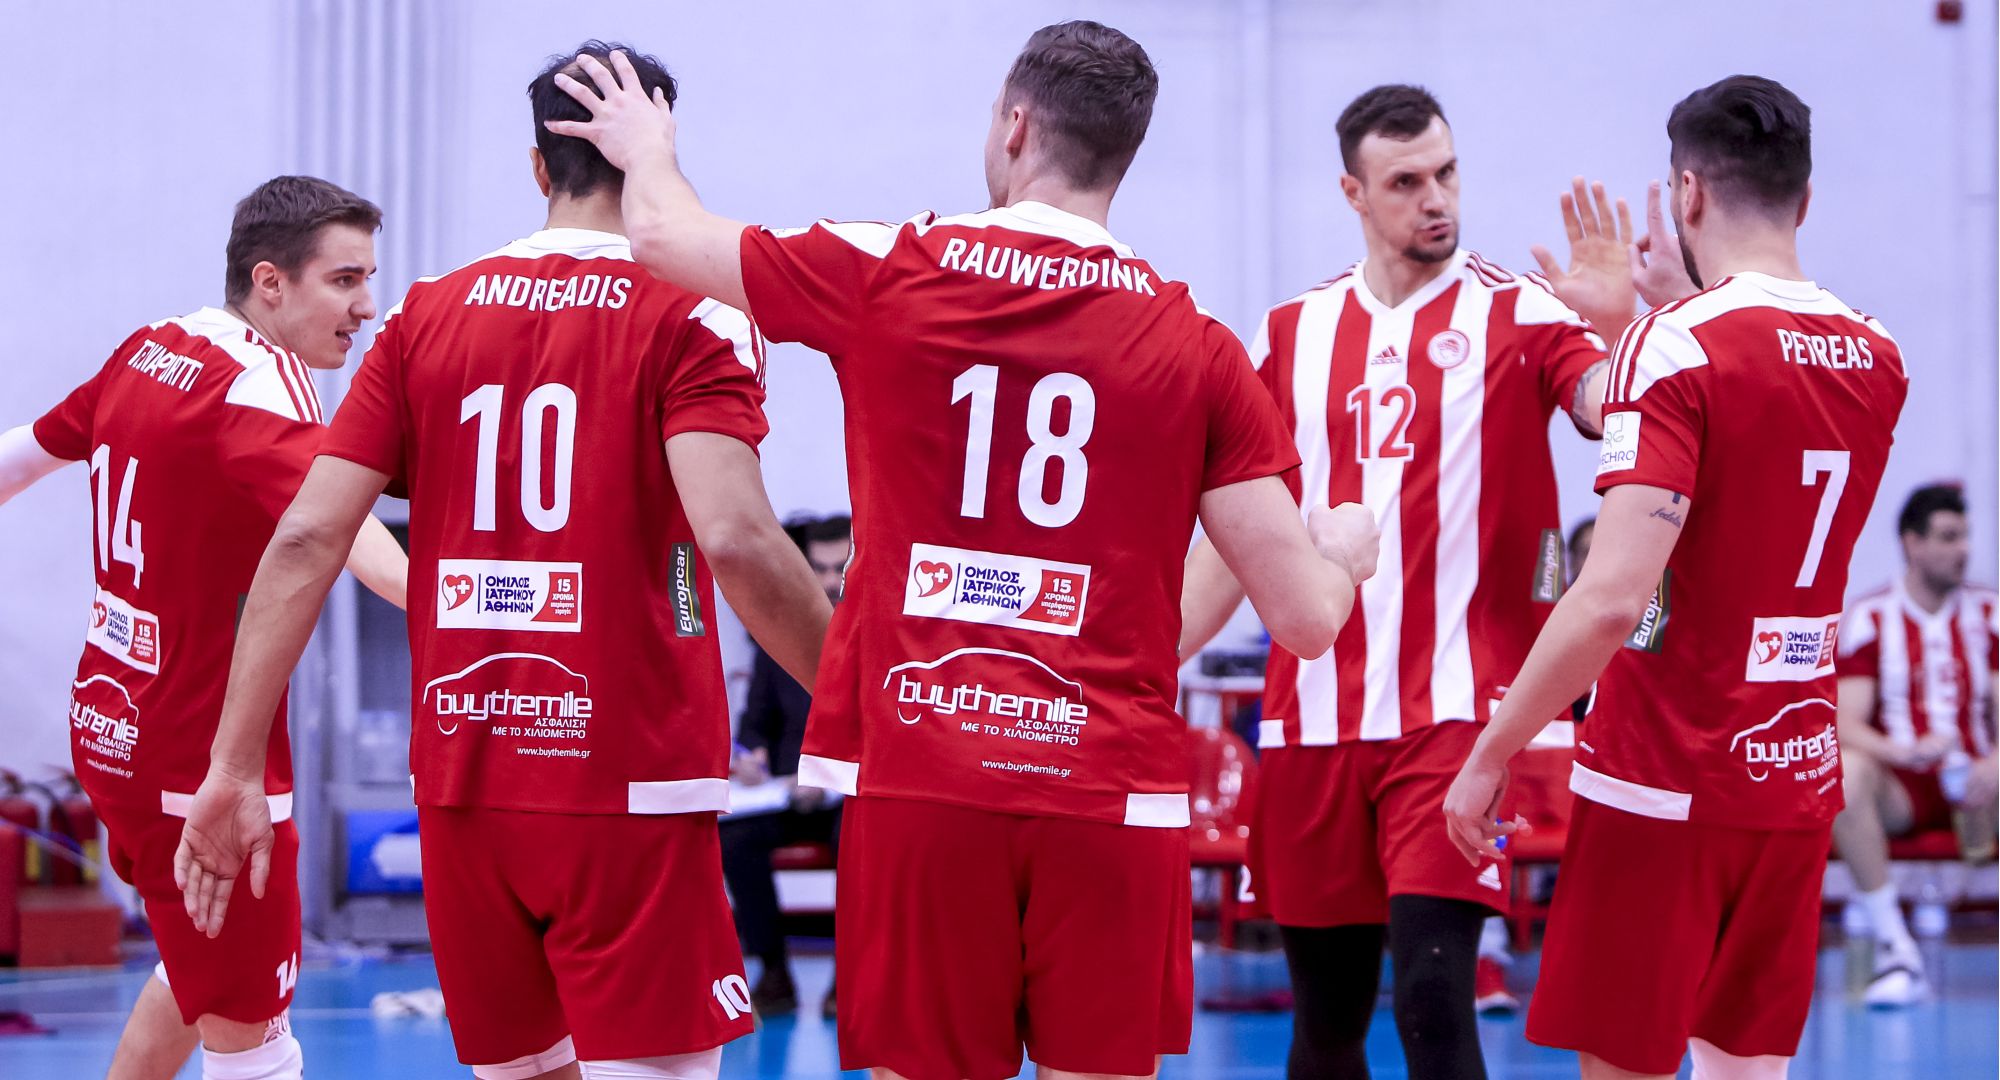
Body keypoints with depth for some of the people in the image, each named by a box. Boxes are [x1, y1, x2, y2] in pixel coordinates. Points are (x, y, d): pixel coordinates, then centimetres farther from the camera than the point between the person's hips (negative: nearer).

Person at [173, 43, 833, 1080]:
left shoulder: (427, 315, 8)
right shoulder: (691, 320, -5)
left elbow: (305, 540, 2)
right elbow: (735, 538, -20)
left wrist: (232, 773, 3)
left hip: (461, 786, 5)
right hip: (629, 788, -5)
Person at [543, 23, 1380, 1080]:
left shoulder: (887, 272, 1)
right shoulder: (1197, 342, 1)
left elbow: (664, 234, 18)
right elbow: (1306, 616, 1)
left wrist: (645, 149, 42)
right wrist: (1346, 547, 25)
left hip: (916, 780, 0)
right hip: (1114, 792, 0)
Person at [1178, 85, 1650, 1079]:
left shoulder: (1519, 313, -1)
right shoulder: (1291, 333, 11)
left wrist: (1616, 326, -35)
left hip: (1454, 711, -4)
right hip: (1315, 718, 4)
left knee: (1432, 996, -16)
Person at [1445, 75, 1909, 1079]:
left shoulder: (1674, 346, -15)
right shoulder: (1878, 359, 6)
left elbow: (1614, 599, -22)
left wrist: (1487, 757, -15)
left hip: (1662, 782, -6)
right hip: (1799, 775, 6)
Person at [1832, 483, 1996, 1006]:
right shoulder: (1868, 619, 1)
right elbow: (1846, 723, -9)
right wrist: (1903, 751, -30)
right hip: (1899, 792, -1)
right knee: (1844, 770, -35)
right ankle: (1895, 948, -30)